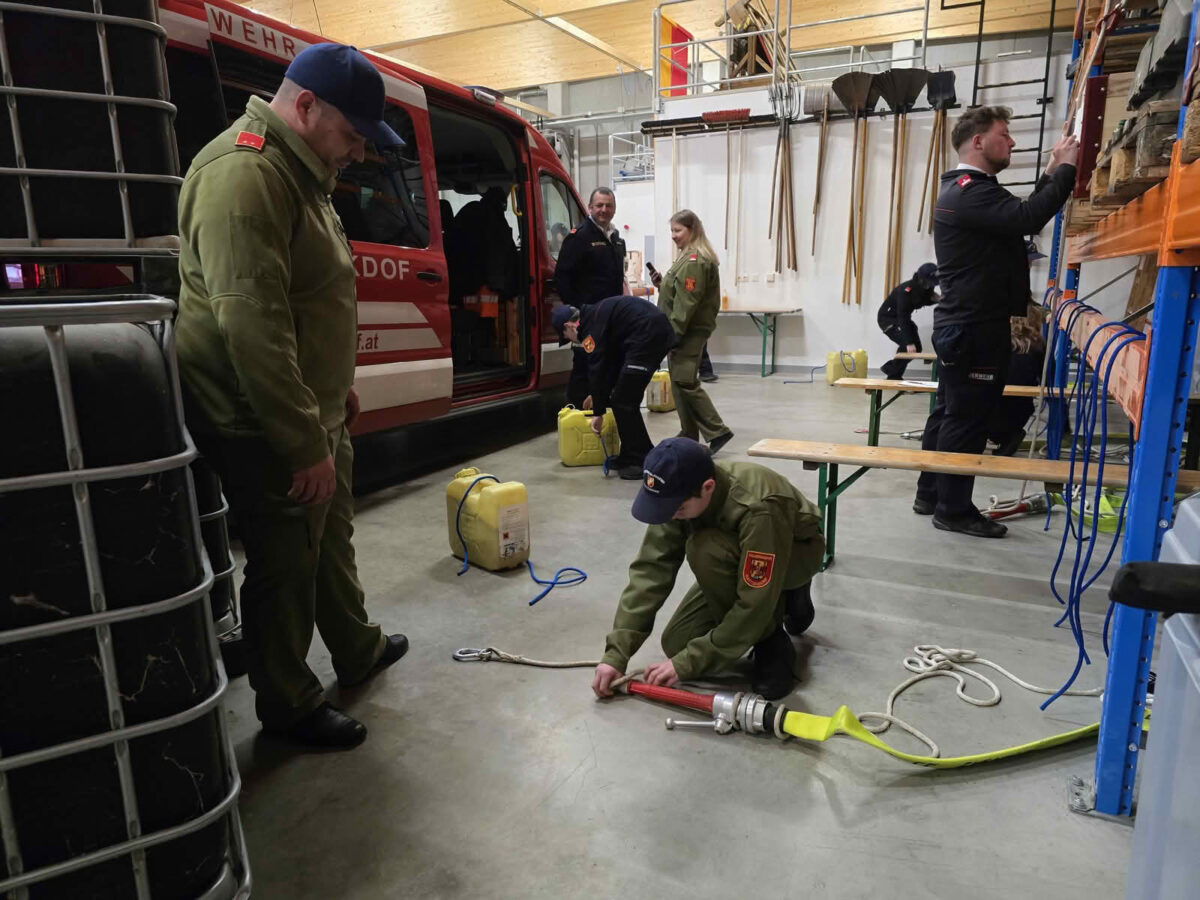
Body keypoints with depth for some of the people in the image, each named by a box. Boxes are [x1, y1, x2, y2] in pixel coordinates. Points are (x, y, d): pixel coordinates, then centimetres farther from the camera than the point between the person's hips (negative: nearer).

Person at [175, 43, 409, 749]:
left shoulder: (300, 170, 12)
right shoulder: (243, 175, -22)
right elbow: (251, 328, -29)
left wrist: (341, 385, 20)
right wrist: (306, 446, -25)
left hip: (314, 410, 10)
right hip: (268, 428, -10)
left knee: (332, 536, 23)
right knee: (286, 565, 5)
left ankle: (358, 651, 44)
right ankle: (288, 706, 26)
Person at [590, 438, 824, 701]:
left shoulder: (758, 509, -41)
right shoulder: (677, 494, -23)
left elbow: (754, 604, -37)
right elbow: (651, 570, -22)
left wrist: (687, 663, -33)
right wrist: (616, 654, -27)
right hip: (738, 564, 6)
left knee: (705, 550, -36)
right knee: (676, 645, -7)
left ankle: (771, 642, -13)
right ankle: (783, 599, 12)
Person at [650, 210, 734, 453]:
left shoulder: (694, 262, -15)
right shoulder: (689, 258, 18)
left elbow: (686, 303, -21)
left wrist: (672, 333, -20)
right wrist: (662, 284, 7)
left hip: (689, 332, -11)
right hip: (686, 331, 11)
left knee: (685, 382, -11)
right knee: (680, 382, 12)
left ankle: (717, 431, -6)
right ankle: (689, 436, 19)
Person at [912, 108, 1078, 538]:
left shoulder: (965, 189, 19)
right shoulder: (970, 191, -15)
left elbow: (1020, 216, 23)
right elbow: (1028, 219, -29)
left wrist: (1050, 174, 15)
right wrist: (1065, 170, -17)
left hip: (962, 324, 11)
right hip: (975, 326, -11)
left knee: (949, 411, 13)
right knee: (967, 417, -6)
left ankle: (930, 494, 22)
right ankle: (953, 509, 2)